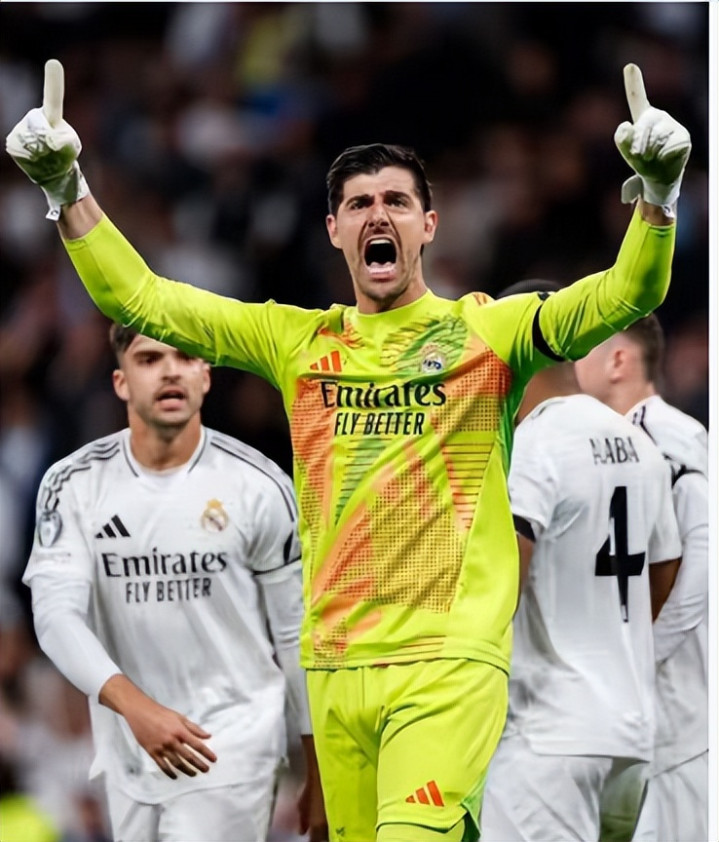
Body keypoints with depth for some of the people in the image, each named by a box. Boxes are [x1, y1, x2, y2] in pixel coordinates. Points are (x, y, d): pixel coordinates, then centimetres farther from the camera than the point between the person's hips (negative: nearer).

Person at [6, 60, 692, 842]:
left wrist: (656, 191, -25)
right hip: (333, 661, 4)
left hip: (450, 660, -4)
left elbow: (625, 294, -8)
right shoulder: (296, 340, 13)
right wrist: (68, 191, 0)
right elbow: (140, 298, 12)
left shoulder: (486, 331, 4)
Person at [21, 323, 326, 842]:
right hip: (128, 754, 3)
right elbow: (57, 614, -13)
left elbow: (297, 634, 1)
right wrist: (136, 707, -30)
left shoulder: (260, 487, -6)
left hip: (230, 755, -3)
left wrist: (319, 778, 3)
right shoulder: (75, 485, -2)